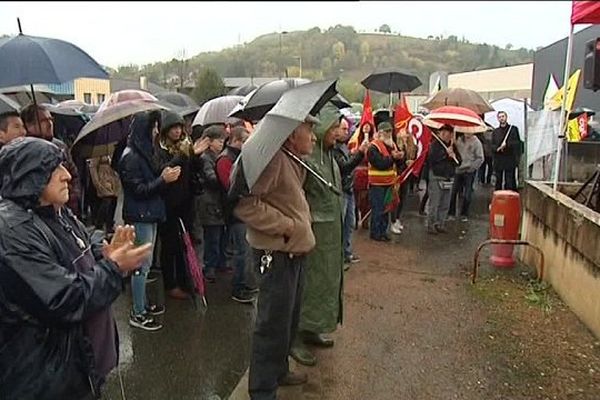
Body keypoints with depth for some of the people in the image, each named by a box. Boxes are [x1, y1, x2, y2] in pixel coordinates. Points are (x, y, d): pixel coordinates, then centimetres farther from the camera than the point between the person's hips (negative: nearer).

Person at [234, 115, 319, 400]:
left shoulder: (294, 162, 12)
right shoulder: (272, 157, -20)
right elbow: (245, 203, -26)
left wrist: (299, 223, 12)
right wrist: (285, 225, -21)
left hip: (294, 251, 10)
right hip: (277, 254, -10)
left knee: (289, 320, 23)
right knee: (273, 325, 1)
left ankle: (278, 370, 43)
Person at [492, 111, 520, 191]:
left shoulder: (513, 129, 7)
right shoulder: (495, 132, 15)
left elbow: (517, 142, -2)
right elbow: (492, 145, 10)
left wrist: (507, 144, -15)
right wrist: (497, 148, -11)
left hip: (510, 160, -3)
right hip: (498, 161, 3)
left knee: (510, 183, -5)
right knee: (498, 182, 6)